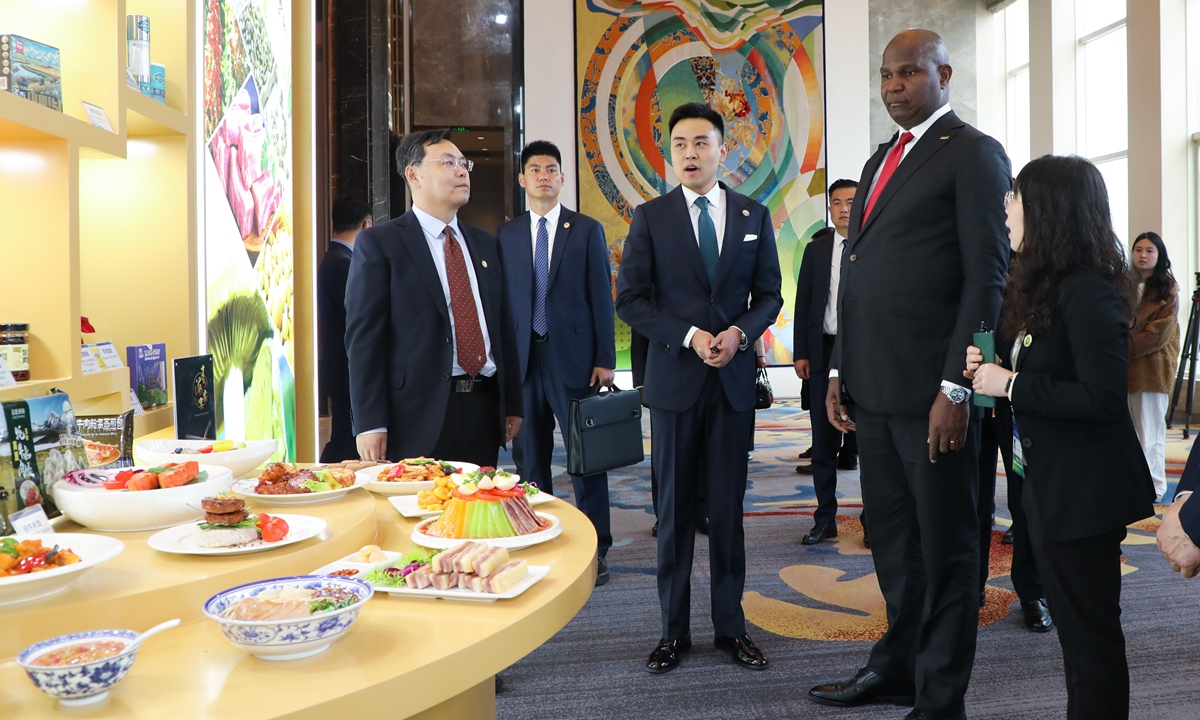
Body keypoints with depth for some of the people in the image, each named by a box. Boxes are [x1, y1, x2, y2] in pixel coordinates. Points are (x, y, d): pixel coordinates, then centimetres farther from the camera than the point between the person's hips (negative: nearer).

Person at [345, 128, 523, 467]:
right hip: (418, 413, -5)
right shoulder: (378, 243, -2)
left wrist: (512, 404, 13)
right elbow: (363, 335, -7)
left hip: (484, 407, 5)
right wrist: (370, 424, -13)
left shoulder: (486, 243, 15)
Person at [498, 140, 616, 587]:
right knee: (529, 457, 8)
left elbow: (601, 297, 1)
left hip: (574, 357, -2)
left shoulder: (587, 230, 4)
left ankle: (594, 551, 12)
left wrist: (605, 359, -5)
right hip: (523, 360, 2)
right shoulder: (506, 235, 10)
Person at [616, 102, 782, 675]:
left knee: (728, 505, 8)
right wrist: (689, 337, -13)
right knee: (674, 506, 5)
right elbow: (629, 299, -2)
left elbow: (769, 294, 10)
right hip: (674, 376, -1)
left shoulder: (754, 215, 8)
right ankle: (674, 630, 17)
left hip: (734, 376, 2)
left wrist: (740, 333, -10)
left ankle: (730, 625, 20)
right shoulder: (650, 218, 2)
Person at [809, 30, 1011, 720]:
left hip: (932, 388, -7)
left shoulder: (975, 153, -4)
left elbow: (988, 277, -11)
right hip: (873, 385, 8)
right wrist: (840, 370, 15)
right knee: (893, 536, 17)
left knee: (945, 545, 5)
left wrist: (956, 387, -17)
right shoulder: (881, 161, 20)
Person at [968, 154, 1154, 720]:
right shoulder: (1040, 287, 10)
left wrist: (1010, 385, -20)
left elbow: (1103, 398, -26)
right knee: (1072, 625, 21)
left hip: (1084, 491, -10)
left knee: (1090, 630, 3)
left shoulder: (1088, 292, -19)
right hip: (1048, 483, 10)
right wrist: (987, 365, 0)